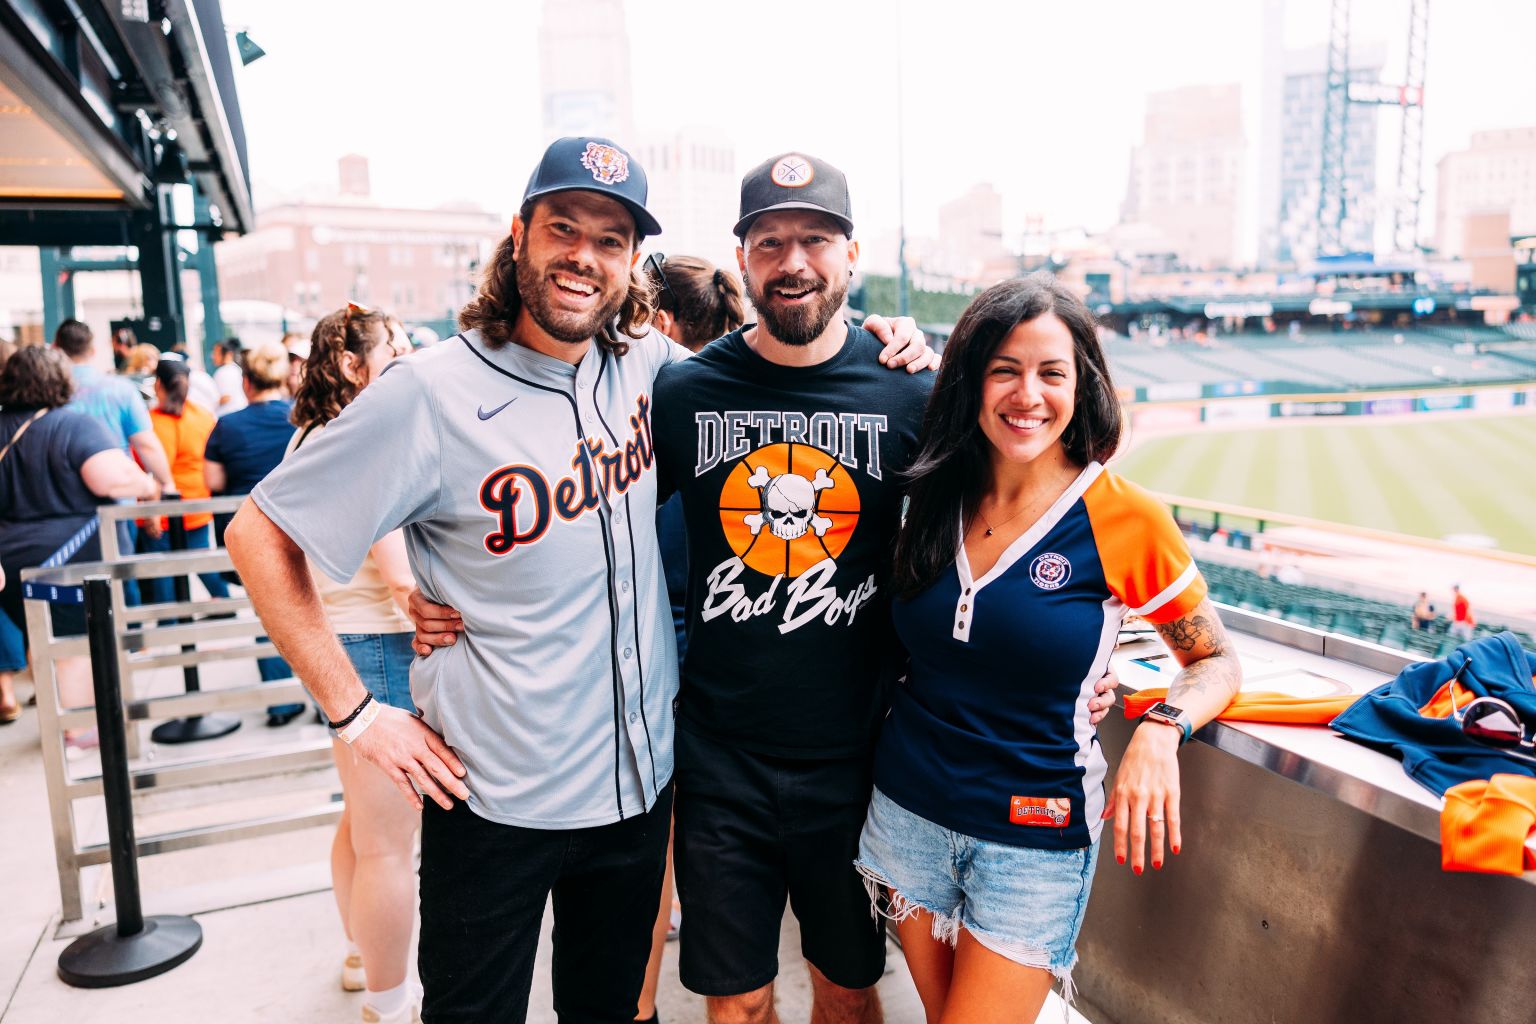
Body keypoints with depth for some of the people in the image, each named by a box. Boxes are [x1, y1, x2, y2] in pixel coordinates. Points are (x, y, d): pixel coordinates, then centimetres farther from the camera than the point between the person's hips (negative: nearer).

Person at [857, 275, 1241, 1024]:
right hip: (907, 813, 4)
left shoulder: (1126, 521, -13)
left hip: (1033, 841, -4)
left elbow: (1216, 663, -1)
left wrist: (1160, 731, -23)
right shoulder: (935, 496, -4)